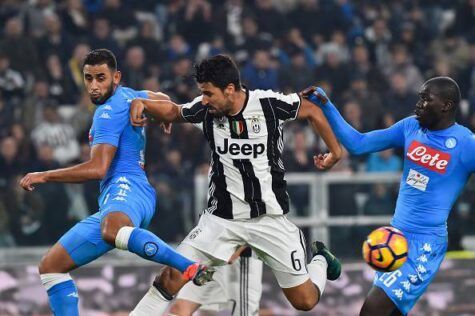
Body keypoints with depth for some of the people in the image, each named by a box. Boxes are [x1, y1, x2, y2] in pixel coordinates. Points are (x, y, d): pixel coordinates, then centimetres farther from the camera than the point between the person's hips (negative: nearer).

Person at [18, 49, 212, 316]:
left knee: (112, 229, -48)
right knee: (50, 266, 9)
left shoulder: (110, 110, -7)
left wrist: (44, 176, -10)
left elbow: (97, 169, -14)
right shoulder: (127, 95, 20)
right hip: (109, 206, 10)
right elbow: (161, 100, 39)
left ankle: (191, 268, -48)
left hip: (127, 187, -10)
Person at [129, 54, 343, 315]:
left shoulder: (269, 103, -16)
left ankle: (320, 260, 36)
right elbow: (172, 111, 11)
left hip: (270, 218, -2)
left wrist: (335, 151, 5)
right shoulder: (204, 110, -8)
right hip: (221, 217, 2)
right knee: (171, 278, -14)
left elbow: (312, 111, 1)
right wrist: (141, 104, -8)